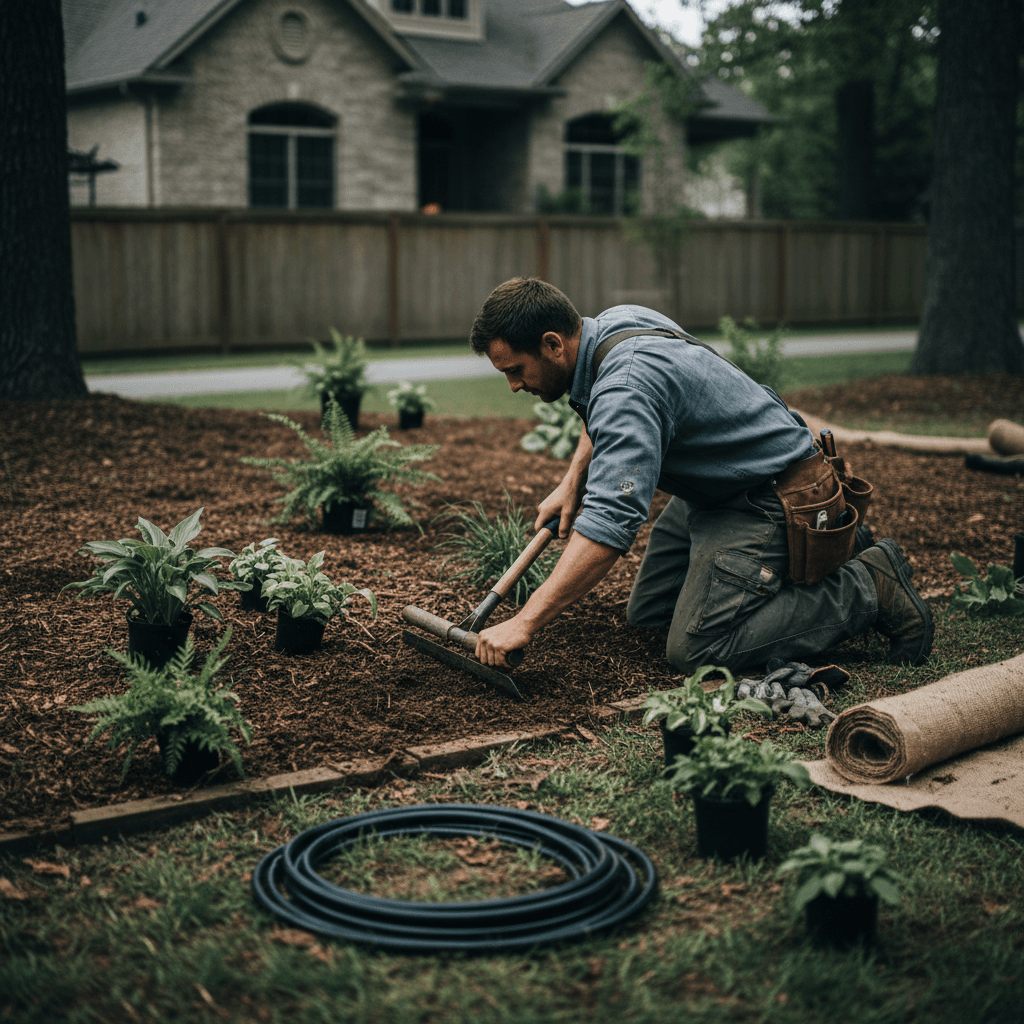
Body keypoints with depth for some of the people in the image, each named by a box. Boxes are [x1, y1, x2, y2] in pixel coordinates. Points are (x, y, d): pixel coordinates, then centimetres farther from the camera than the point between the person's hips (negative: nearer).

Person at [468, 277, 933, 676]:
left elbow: (611, 522, -42)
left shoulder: (626, 387, -32)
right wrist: (573, 480, 12)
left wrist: (524, 623, -41)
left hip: (768, 495, -10)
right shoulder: (613, 322, -1)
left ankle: (868, 588, -6)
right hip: (713, 488, 10)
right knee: (646, 614, 16)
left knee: (695, 649, -20)